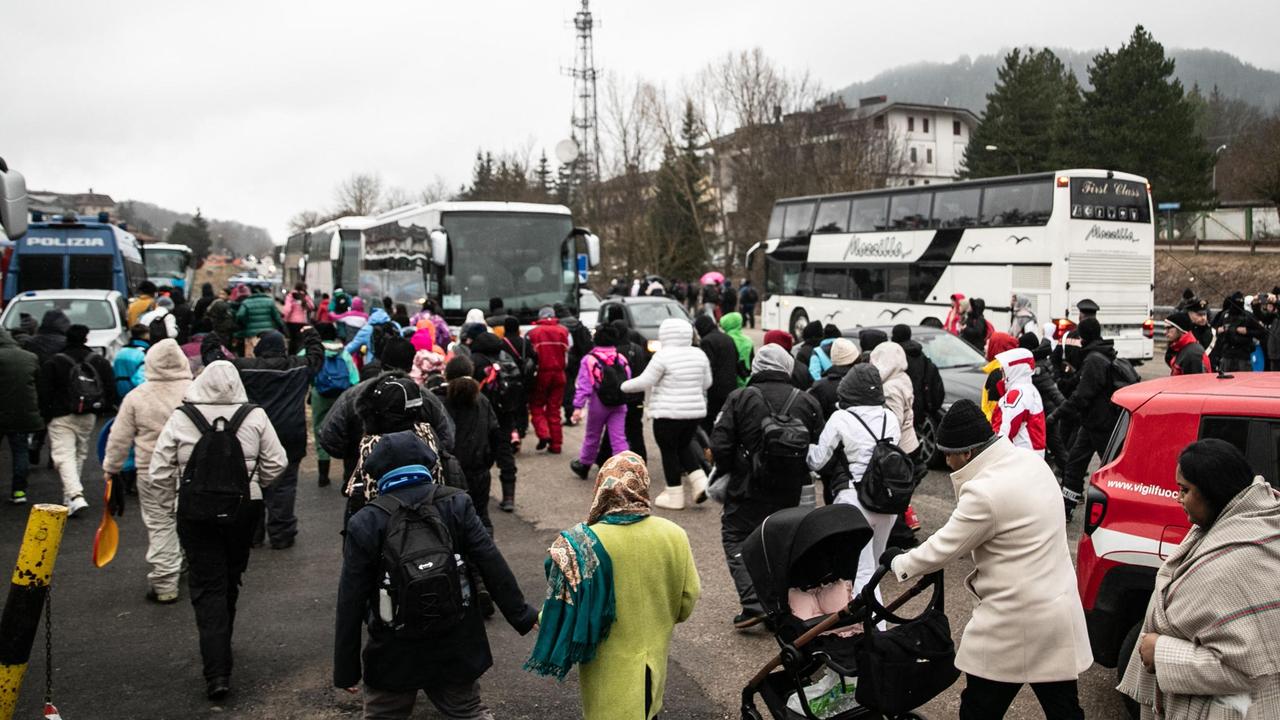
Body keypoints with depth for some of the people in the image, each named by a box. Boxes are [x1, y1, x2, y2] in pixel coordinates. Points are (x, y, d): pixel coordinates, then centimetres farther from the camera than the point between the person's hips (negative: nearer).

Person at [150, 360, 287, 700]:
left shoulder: (180, 418, -8)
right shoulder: (255, 416, -7)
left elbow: (160, 474, -5)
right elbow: (276, 463, -4)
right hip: (245, 508, 2)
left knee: (207, 586, 3)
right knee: (230, 580, 21)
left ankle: (217, 672, -5)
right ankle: (221, 646, 39)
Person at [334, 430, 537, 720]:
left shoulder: (365, 524, -13)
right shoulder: (457, 506, -9)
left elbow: (350, 604, -11)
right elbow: (494, 567, -8)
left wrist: (346, 669, -2)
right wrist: (522, 617, 4)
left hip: (393, 656, -1)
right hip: (456, 650, 2)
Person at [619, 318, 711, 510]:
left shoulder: (663, 356, -14)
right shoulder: (699, 354, 5)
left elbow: (645, 382, -13)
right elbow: (706, 383, 13)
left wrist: (624, 386, 3)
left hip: (668, 414, -6)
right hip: (695, 412, 6)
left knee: (669, 452, 6)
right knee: (684, 446, 23)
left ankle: (674, 496, 11)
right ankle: (701, 482, 9)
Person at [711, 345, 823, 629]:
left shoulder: (740, 398, -8)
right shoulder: (808, 403, 1)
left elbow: (720, 446, -11)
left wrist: (730, 470, 7)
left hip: (747, 489, -3)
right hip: (789, 492, 4)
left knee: (735, 538, 8)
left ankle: (753, 602, -5)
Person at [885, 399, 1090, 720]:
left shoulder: (986, 492, -24)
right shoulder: (1031, 462, 4)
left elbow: (943, 548, -13)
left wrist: (897, 562, 3)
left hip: (1015, 619, -8)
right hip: (1058, 610, 8)